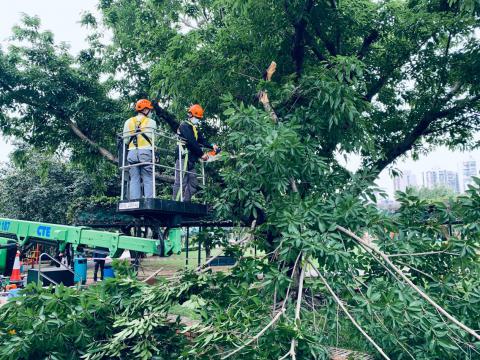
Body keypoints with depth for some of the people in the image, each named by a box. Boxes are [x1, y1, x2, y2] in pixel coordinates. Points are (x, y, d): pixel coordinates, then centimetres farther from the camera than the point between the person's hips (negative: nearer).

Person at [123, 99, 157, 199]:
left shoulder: (128, 122, 12)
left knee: (134, 179, 6)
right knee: (148, 179, -1)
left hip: (132, 153, 4)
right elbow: (152, 138, -3)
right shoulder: (151, 122, 2)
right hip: (146, 152, -3)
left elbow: (125, 140, 9)